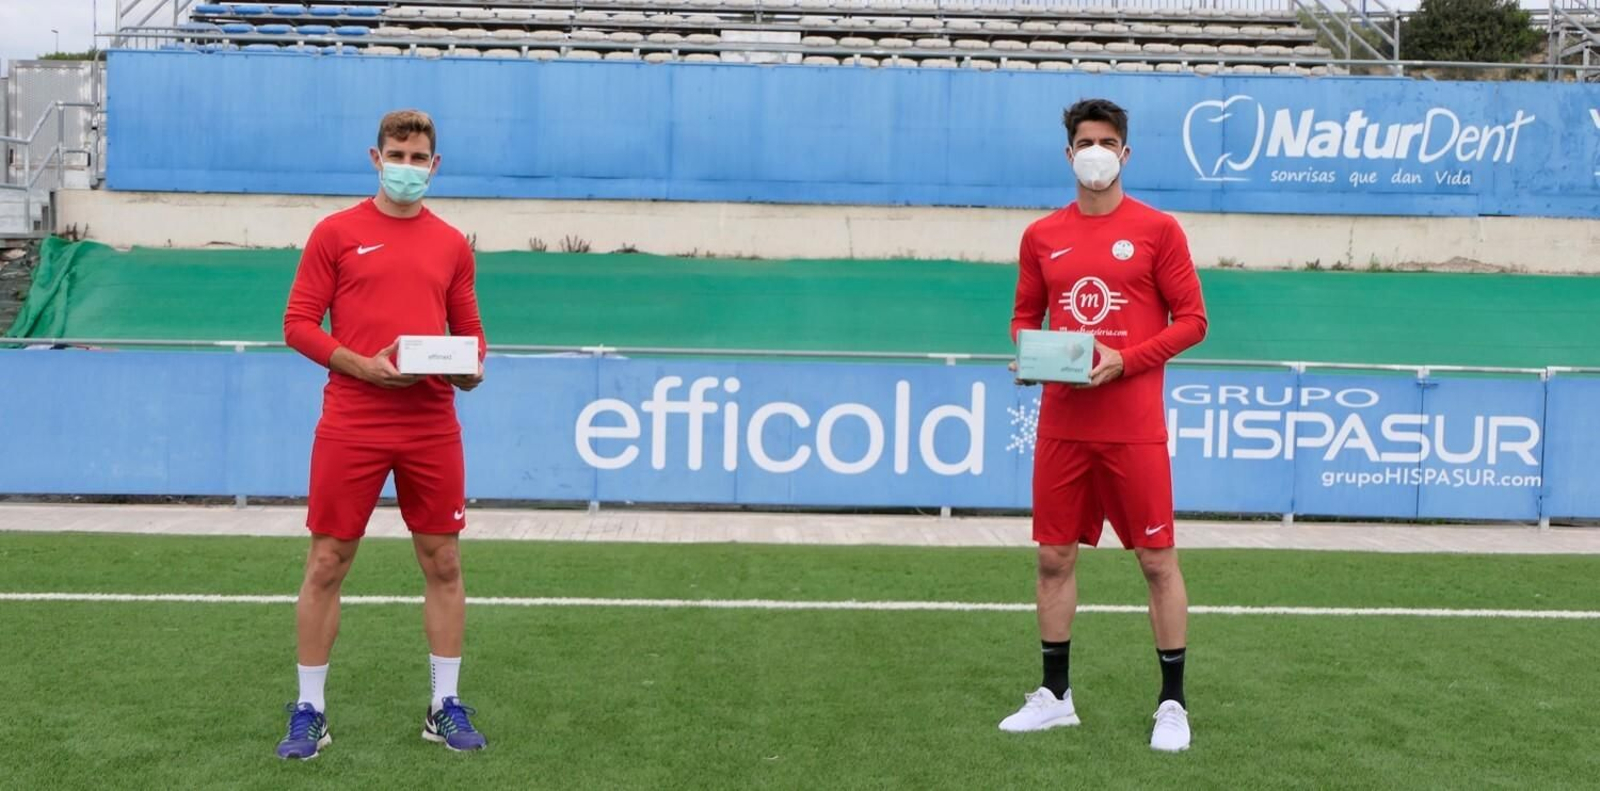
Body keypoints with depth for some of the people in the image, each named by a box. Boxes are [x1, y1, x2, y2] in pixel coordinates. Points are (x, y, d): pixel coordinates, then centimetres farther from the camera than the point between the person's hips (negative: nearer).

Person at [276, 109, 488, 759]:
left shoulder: (451, 244, 10)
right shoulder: (337, 233, 2)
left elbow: (469, 330, 16)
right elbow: (298, 323, -1)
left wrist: (471, 367, -6)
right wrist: (363, 365, -15)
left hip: (432, 430, 3)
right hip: (350, 429, -2)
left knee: (443, 564, 6)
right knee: (326, 564, 2)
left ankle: (446, 707, 18)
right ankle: (309, 711, 15)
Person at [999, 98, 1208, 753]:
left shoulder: (1157, 230, -2)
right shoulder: (1042, 236, 9)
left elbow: (1191, 319, -3)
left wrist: (1125, 361, -15)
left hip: (1133, 426, -4)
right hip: (1061, 424, 4)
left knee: (1158, 561, 1)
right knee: (1053, 557, 8)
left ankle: (1173, 704, 13)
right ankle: (1054, 695, 22)